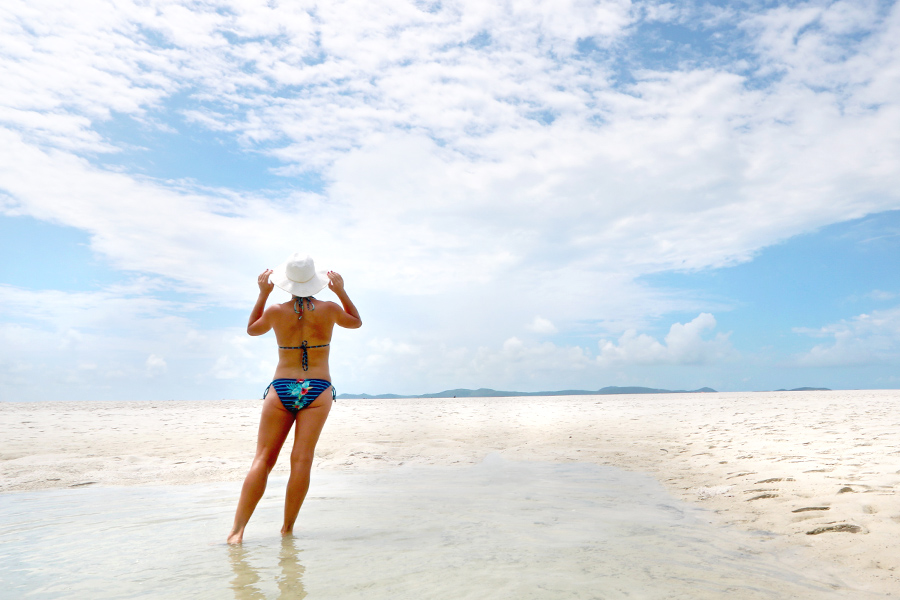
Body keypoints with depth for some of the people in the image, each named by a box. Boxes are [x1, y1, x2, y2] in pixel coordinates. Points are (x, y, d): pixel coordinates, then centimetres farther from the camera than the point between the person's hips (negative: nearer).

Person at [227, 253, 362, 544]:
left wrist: (262, 294, 20)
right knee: (302, 460, -1)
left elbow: (252, 329, 20)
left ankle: (238, 528, -1)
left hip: (281, 389, 0)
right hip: (318, 390, 0)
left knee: (263, 459, 2)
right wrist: (341, 291, 17)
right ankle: (287, 529, 4)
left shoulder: (275, 311, -2)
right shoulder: (328, 309, -3)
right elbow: (356, 322, 18)